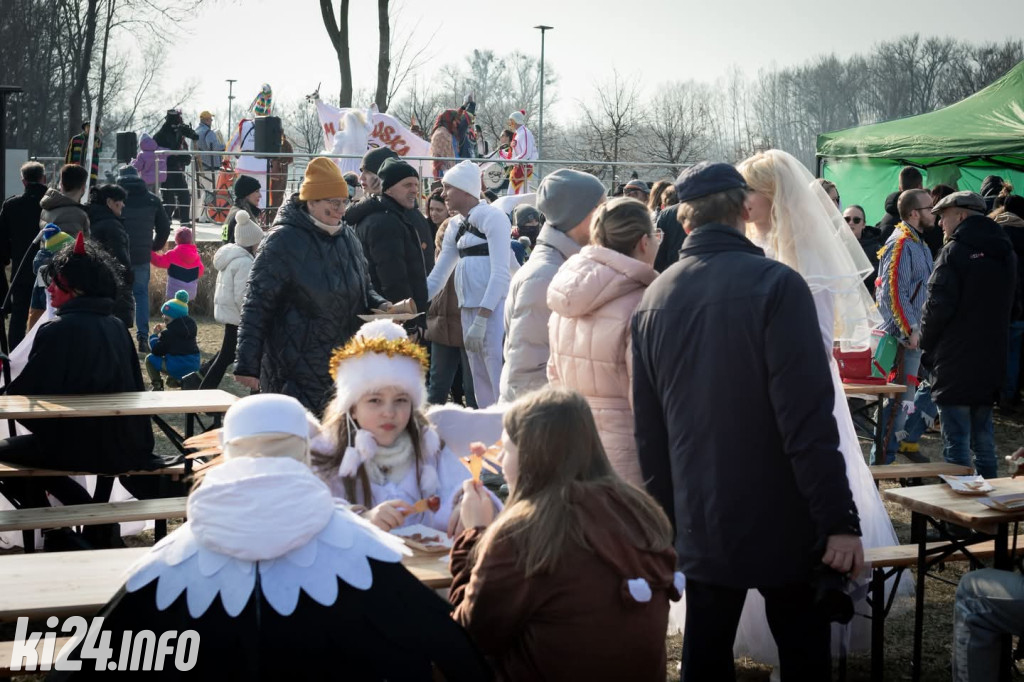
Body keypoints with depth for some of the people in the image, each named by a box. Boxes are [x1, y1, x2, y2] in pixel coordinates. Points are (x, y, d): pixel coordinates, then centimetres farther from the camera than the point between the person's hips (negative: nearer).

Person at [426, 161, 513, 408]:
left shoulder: (492, 217, -8)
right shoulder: (456, 226, 14)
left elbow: (501, 274, -16)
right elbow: (436, 278, 17)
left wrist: (480, 320, -21)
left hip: (494, 310, -8)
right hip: (468, 311, 8)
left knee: (503, 388, -12)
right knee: (483, 393, 10)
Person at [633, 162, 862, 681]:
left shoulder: (654, 298, 3)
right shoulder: (776, 286, -14)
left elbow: (648, 427, 9)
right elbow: (808, 419, -20)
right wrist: (840, 520, -16)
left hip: (700, 524, 5)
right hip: (782, 524, -5)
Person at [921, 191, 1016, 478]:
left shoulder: (954, 251, -13)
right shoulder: (1005, 253, 11)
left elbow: (938, 306, -16)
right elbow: (1009, 305, 17)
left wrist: (926, 342, -1)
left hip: (955, 365, -7)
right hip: (991, 364, 7)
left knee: (956, 442, -3)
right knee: (983, 438, 16)